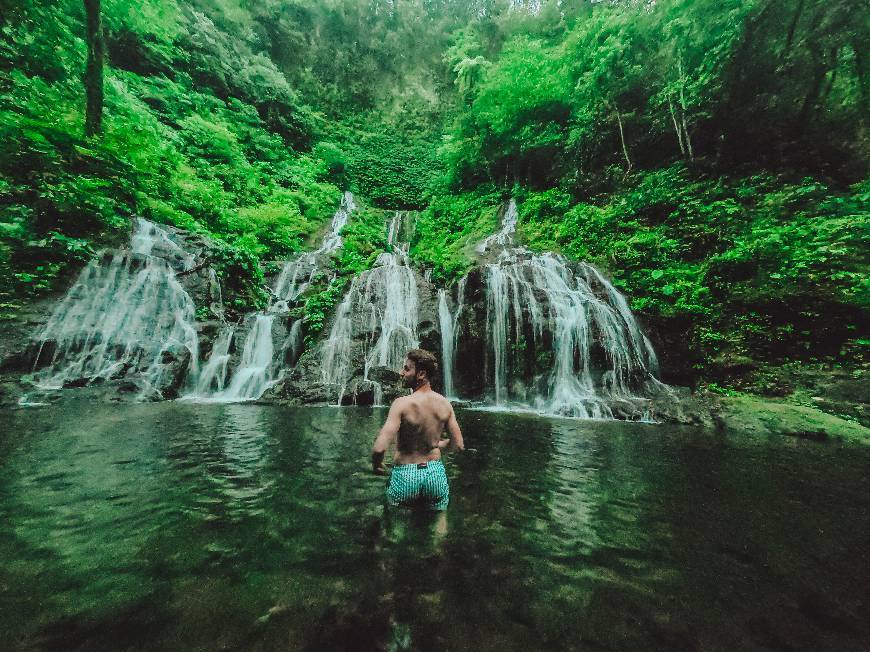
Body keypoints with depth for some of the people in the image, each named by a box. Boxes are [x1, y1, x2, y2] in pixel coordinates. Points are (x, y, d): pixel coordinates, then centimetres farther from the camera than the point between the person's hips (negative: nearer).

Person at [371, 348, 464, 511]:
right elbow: (458, 445, 1)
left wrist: (376, 465, -5)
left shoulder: (402, 403, -19)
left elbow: (379, 448, -25)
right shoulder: (445, 404, -6)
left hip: (405, 475, -3)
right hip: (436, 475, 3)